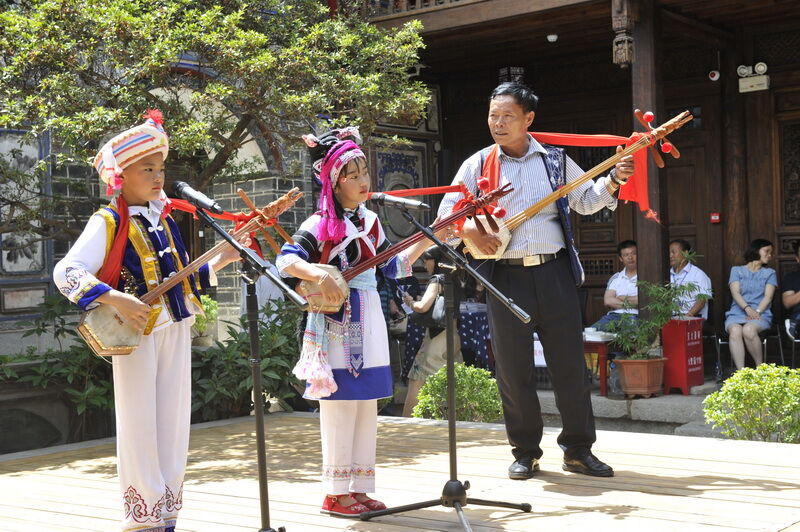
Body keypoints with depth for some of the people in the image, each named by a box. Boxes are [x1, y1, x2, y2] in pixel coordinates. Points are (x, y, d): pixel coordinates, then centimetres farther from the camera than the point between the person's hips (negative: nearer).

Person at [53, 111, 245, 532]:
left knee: (173, 423, 9)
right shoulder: (108, 222, -9)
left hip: (175, 330, 7)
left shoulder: (164, 220, 12)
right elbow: (66, 272, -18)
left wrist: (222, 260, 9)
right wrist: (115, 299, -29)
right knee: (139, 425, -2)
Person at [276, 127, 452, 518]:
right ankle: (335, 493, 7)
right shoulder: (321, 224, -9)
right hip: (336, 326, -7)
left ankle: (357, 487, 18)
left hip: (369, 323, 7)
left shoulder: (370, 221, 12)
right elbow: (284, 261, -18)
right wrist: (319, 275, -34)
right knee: (340, 408, -3)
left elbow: (391, 267, 20)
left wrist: (425, 242, 14)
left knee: (366, 408, 9)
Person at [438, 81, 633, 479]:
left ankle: (578, 449, 14)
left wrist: (613, 180, 1)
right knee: (513, 367, 3)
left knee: (570, 362, 3)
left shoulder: (555, 160, 10)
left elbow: (586, 200, 18)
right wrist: (470, 231, -13)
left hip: (554, 271, 1)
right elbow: (447, 211, 7)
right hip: (505, 276, 0)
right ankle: (525, 453, 16)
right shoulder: (478, 165, 6)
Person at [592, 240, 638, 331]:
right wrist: (628, 304, -4)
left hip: (634, 316, -4)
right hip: (614, 315, 4)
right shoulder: (616, 278, 21)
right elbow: (607, 301, 8)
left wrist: (624, 298, 6)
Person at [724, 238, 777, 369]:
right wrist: (747, 309, -16)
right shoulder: (736, 270, 19)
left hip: (761, 314, 0)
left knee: (749, 330, -36)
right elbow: (735, 292, 2)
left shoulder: (770, 273, 21)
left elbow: (768, 297, 5)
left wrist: (757, 312, -14)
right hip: (737, 313, 0)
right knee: (735, 331, -35)